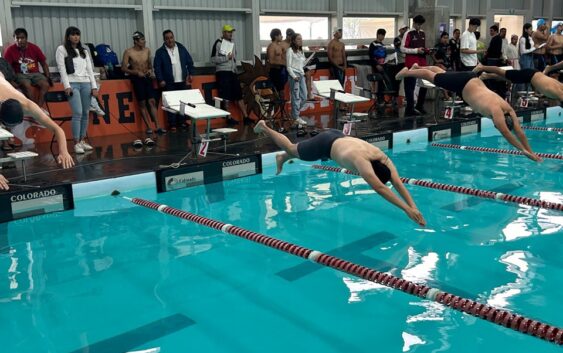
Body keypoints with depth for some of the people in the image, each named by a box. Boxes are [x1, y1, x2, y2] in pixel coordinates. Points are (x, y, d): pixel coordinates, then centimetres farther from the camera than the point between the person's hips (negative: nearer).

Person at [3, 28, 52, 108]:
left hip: (35, 73, 2)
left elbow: (44, 63, 9)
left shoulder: (34, 48, 0)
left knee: (45, 84, -28)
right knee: (27, 86, -35)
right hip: (20, 75, -2)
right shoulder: (10, 50, -6)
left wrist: (48, 77, -3)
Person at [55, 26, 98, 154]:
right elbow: (62, 69, -1)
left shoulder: (84, 51, 21)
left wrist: (94, 86, 7)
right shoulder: (62, 49, 7)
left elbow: (89, 69, 17)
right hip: (72, 83, -5)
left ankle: (82, 140, 11)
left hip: (85, 83, 5)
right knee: (77, 113, -16)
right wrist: (66, 86, -12)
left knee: (85, 113, 2)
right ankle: (77, 143, -13)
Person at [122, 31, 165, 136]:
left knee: (152, 101, -3)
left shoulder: (147, 50, 4)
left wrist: (150, 70, -1)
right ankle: (148, 127, 6)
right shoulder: (128, 52, -8)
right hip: (137, 79, -3)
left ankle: (157, 127, -4)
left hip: (147, 78, 4)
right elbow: (123, 68, -7)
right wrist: (137, 72, -18)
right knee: (142, 103, 1)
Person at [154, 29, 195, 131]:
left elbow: (190, 62, 14)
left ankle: (182, 122, 16)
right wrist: (160, 80, -11)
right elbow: (157, 67, -3)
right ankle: (172, 124, 3)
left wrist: (191, 73, 6)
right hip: (169, 83, -3)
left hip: (182, 81, 3)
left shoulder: (182, 48, 10)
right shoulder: (160, 52, 1)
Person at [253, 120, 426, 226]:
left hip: (339, 137, 6)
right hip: (326, 143, -6)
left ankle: (282, 157, 64)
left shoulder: (384, 159, -27)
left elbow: (398, 183, -30)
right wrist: (407, 209, -60)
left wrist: (413, 205, -42)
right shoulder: (362, 161, -46)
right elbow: (380, 189, -55)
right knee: (293, 149, 21)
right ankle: (264, 127, 44)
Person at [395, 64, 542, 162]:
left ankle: (417, 67, 53)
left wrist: (530, 151, -20)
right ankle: (406, 72, 39)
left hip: (472, 79, 6)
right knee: (432, 77, 15)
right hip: (462, 83, -6)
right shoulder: (496, 110, -36)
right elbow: (506, 133, -42)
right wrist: (523, 150, -42)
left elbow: (519, 131, -15)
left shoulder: (508, 109, -17)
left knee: (441, 73, 28)